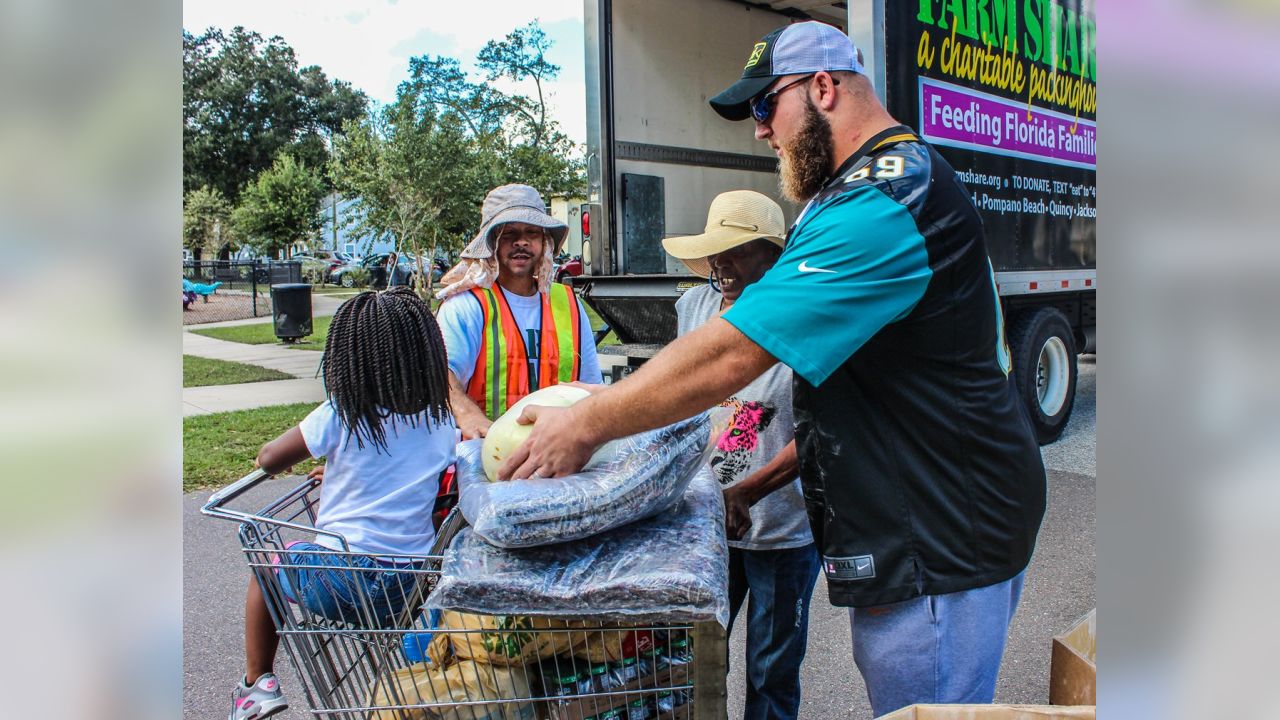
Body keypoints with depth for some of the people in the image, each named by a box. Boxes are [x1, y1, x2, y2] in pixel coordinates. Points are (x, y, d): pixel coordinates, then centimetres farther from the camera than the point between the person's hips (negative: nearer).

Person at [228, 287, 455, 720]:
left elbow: (269, 460, -1)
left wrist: (269, 455, 25)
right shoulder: (441, 421, -1)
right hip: (409, 585, 4)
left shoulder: (340, 415, -11)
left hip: (340, 580, -3)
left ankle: (258, 683, 29)